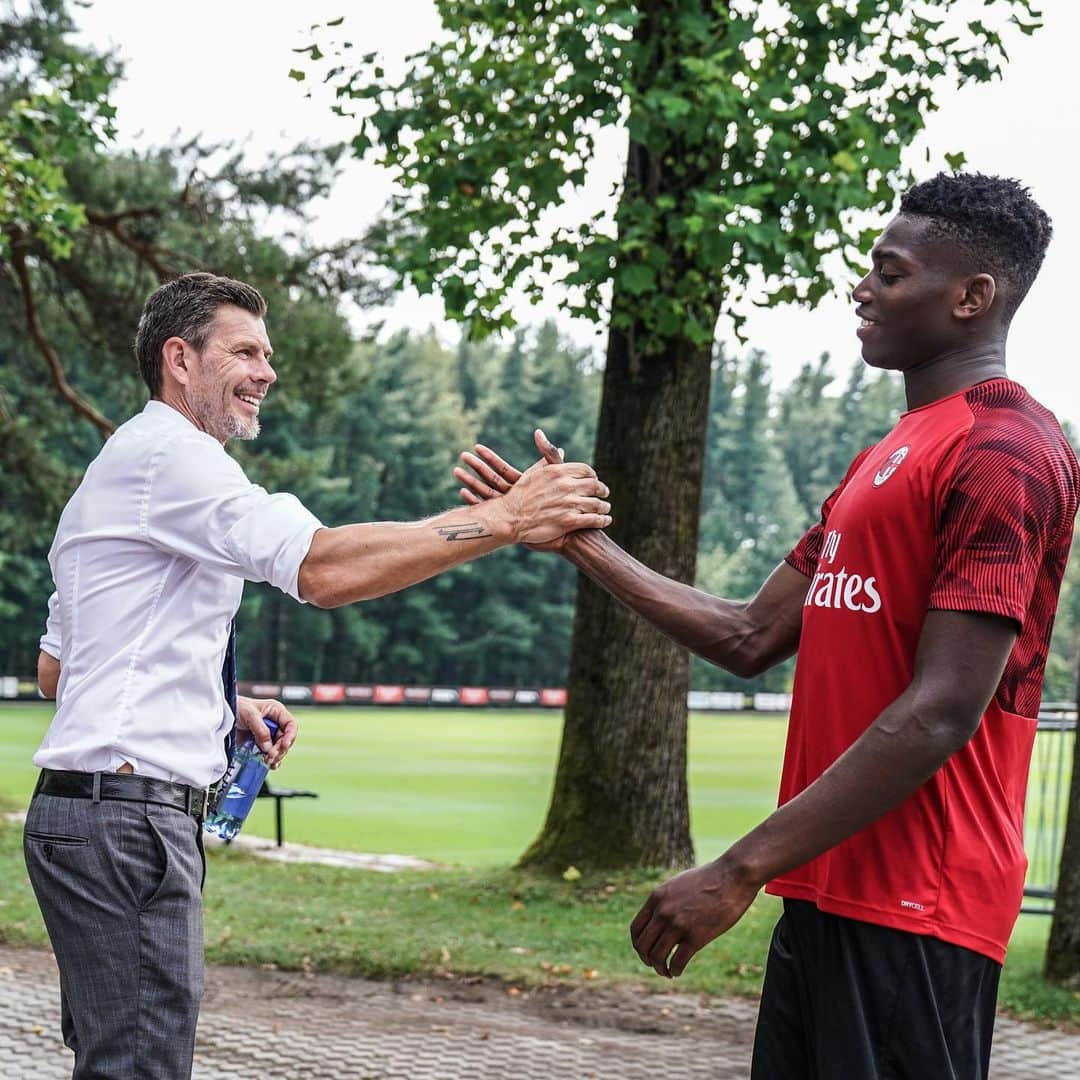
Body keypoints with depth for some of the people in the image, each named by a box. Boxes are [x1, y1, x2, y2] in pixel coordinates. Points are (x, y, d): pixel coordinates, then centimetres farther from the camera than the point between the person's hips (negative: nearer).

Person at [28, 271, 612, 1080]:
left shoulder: (125, 467, 24)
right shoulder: (169, 454, -10)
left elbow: (56, 669, 26)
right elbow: (325, 569, -24)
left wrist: (222, 708, 18)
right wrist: (506, 519, -21)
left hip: (99, 811, 11)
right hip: (127, 810, -11)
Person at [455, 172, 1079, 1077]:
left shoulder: (1004, 451, -12)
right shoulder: (887, 460, 20)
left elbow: (942, 711, -20)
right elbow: (751, 639, 19)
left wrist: (740, 872, -20)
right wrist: (577, 539, 14)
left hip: (914, 906, -9)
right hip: (831, 885, 9)